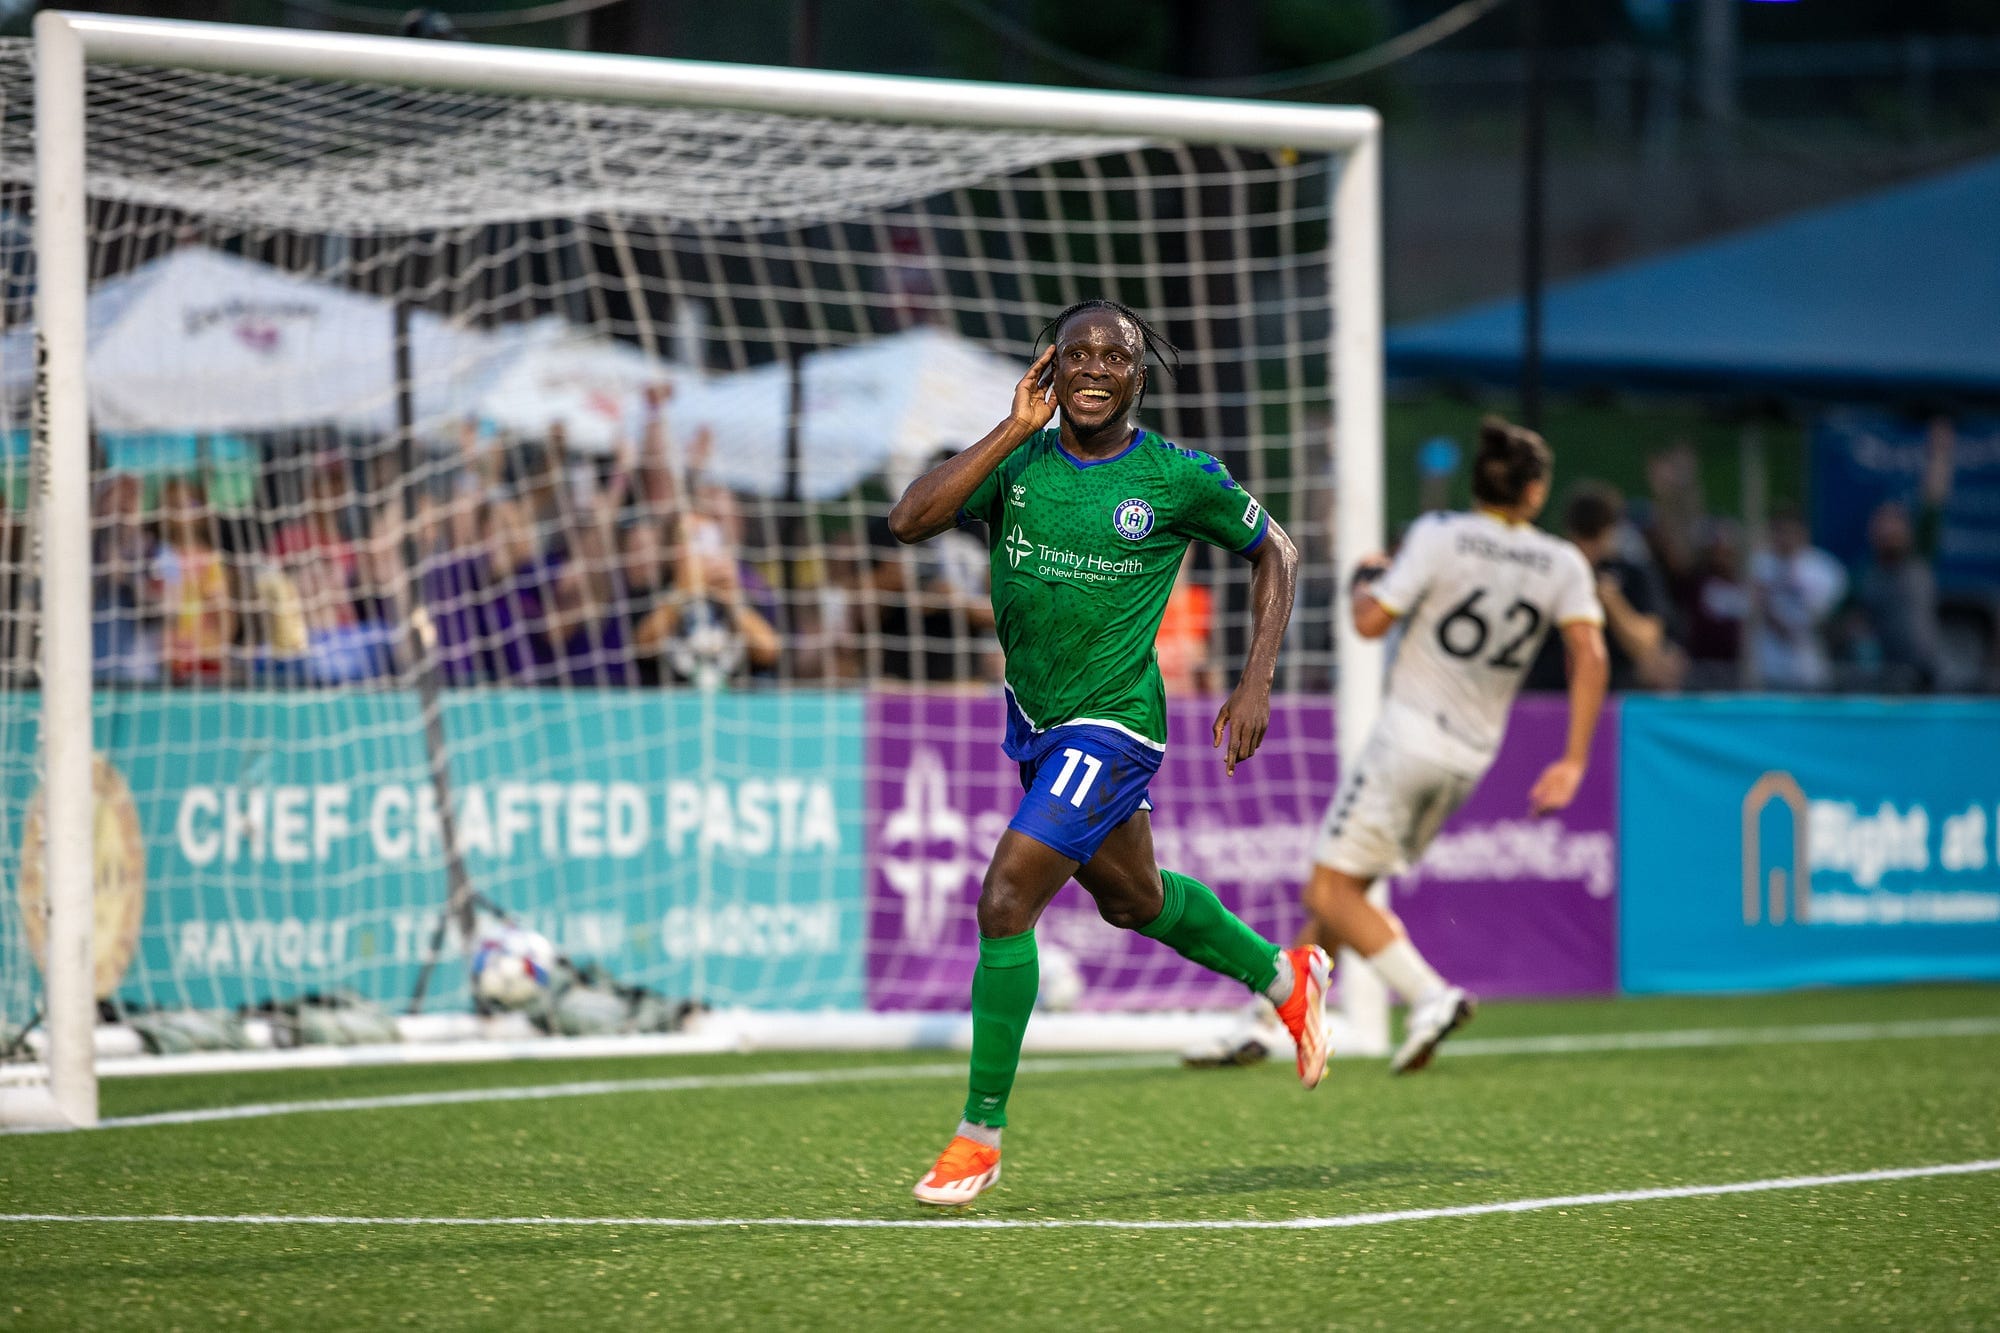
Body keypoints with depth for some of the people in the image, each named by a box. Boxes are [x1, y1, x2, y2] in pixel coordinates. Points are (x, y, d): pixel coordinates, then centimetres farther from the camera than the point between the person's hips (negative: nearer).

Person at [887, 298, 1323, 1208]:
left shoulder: (1178, 479, -11)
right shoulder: (1016, 463, -4)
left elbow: (1273, 551, 5)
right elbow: (909, 520, -20)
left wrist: (1256, 684, -3)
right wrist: (1016, 429, -21)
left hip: (1112, 723, -6)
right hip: (1034, 721, 6)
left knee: (1005, 902, -17)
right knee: (1132, 901, 24)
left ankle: (981, 1133, -6)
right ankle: (1284, 978, 50)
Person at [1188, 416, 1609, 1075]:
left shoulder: (1438, 536, -8)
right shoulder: (1564, 564, 3)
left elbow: (1371, 620, -11)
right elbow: (1590, 656, -7)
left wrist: (1364, 579, 12)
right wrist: (1573, 762, -8)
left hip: (1410, 733, -6)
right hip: (1472, 758, 6)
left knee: (1329, 891, -5)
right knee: (1341, 892, 14)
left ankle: (1432, 996, -22)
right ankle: (1258, 1029, 16)